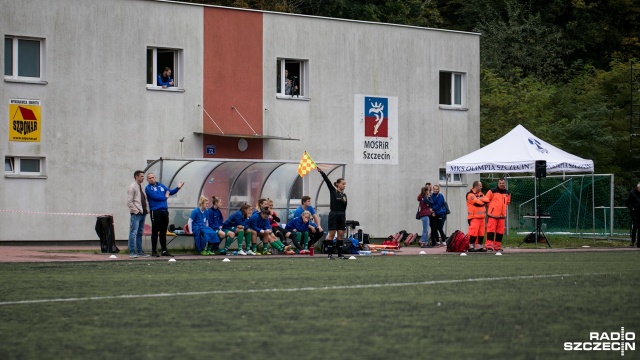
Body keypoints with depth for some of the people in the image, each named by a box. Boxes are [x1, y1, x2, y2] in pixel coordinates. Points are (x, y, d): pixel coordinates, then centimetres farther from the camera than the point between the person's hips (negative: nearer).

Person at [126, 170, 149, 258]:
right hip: (136, 214, -8)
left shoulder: (141, 187, 17)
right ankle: (132, 252, -9)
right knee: (133, 233, -9)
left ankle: (139, 251, 15)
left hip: (142, 213, 8)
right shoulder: (132, 187, -8)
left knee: (140, 233, 11)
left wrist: (146, 209, 11)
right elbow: (129, 202, -13)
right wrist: (136, 211, -16)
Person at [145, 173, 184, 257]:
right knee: (155, 232, -2)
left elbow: (170, 192, 17)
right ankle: (154, 251, 3)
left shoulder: (161, 186, 17)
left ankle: (164, 250, 14)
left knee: (163, 232, 10)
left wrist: (178, 188, 0)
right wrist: (165, 197, -1)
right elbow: (155, 197, -14)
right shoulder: (148, 188, -2)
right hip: (155, 211, -6)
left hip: (164, 211, 6)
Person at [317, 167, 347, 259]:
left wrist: (345, 220, 13)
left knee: (340, 235, 5)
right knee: (331, 234, -4)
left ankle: (340, 254, 9)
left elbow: (344, 208, 14)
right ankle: (329, 254, -2)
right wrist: (321, 172, -22)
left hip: (342, 216, 5)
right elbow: (327, 180, -11)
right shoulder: (333, 191, 0)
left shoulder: (344, 195, 12)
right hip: (333, 214, -5)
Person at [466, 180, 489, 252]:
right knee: (473, 232, -13)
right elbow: (478, 203, -17)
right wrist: (483, 201, 2)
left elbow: (487, 200, 5)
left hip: (481, 216, 8)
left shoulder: (481, 194, 18)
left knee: (481, 232, 8)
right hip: (474, 217, -8)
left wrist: (481, 199, -12)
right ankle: (471, 246, -9)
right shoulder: (470, 195, -10)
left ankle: (479, 246, 13)